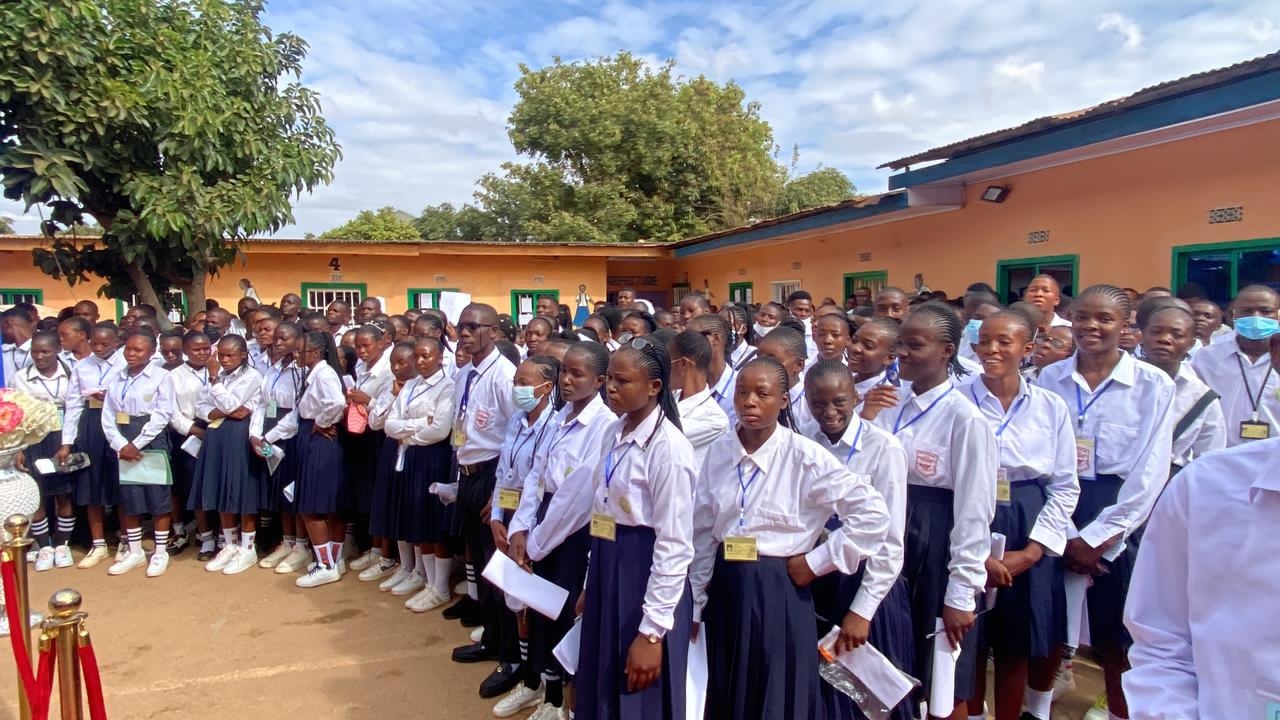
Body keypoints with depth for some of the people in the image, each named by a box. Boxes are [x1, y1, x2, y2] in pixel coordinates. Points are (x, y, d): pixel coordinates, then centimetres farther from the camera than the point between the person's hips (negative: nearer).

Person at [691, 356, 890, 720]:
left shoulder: (805, 456, -12)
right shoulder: (719, 451, 0)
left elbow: (873, 514, -13)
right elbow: (703, 533, 6)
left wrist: (816, 562, -10)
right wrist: (695, 603, 9)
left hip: (778, 592, -4)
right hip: (726, 589, 4)